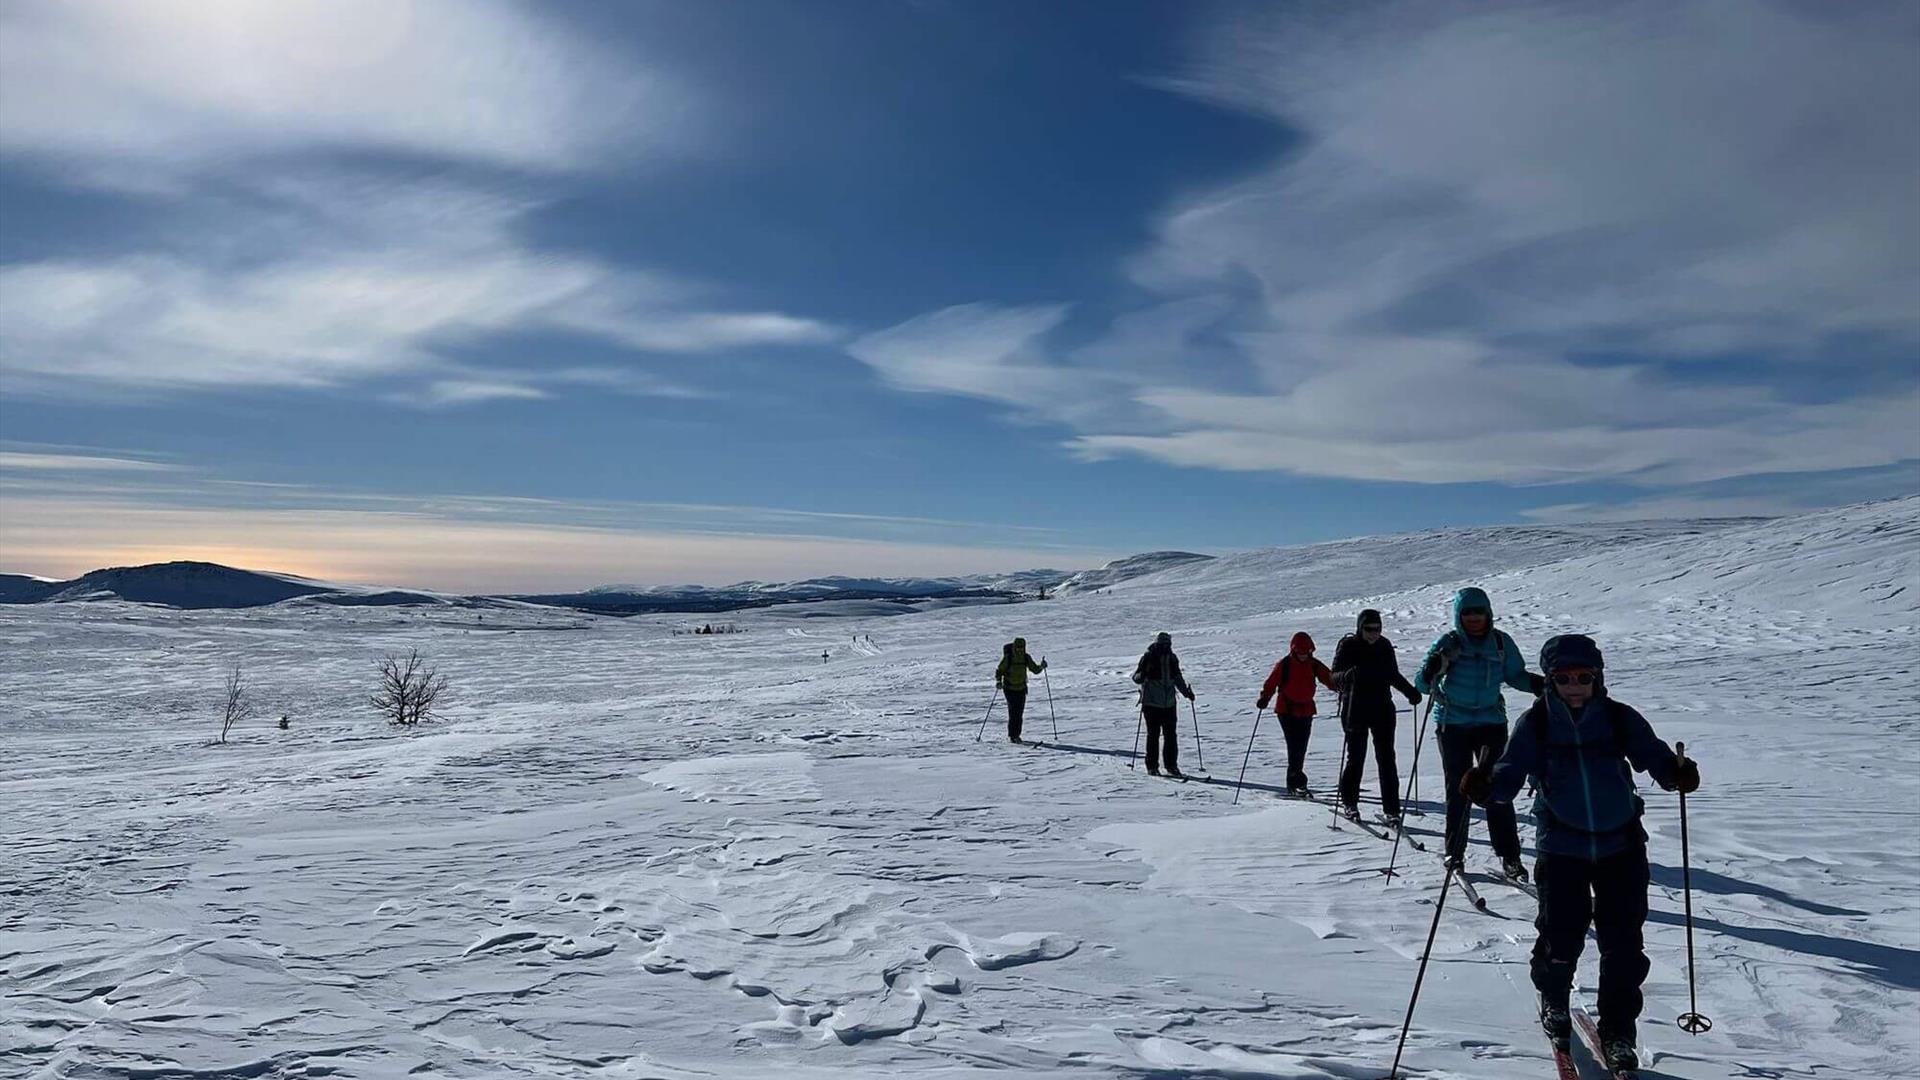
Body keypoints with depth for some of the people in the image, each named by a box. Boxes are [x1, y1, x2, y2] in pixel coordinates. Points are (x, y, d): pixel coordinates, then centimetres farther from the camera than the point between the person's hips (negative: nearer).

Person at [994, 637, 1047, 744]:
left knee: (1020, 713, 4)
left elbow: (1035, 670, 8)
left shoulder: (1026, 658, 1)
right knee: (1013, 712, -12)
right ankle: (1011, 736, -4)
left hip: (1021, 688, 4)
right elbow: (999, 671, -6)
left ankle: (1016, 735, 16)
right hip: (1010, 688, -4)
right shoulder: (1007, 658, -11)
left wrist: (1041, 666, -12)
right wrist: (998, 681, -23)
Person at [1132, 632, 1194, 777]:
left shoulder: (1172, 658, 10)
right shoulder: (1148, 657, -5)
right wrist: (1143, 675, -28)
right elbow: (1136, 677, -6)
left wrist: (1186, 692, 15)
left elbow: (1177, 678, 24)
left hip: (1169, 703, 5)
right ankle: (1152, 767, 4)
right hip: (1151, 703, -5)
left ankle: (1172, 766, 12)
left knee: (1170, 735, 5)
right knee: (1153, 734, -3)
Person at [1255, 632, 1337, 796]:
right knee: (1294, 745, -14)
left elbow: (1330, 678, -1)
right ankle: (1297, 782, -15)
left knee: (1301, 746, 8)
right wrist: (1264, 698, -23)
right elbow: (1271, 683, -8)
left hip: (1306, 710, 5)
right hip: (1286, 710, -4)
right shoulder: (1284, 665, -6)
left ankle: (1293, 782, 19)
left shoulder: (1314, 665, 4)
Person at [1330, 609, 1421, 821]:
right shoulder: (1347, 646, -6)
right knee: (1356, 758, 4)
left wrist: (1410, 691, 6)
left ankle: (1391, 809, 1)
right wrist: (1348, 675, -33)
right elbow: (1335, 677, -12)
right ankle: (1349, 802, 22)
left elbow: (1393, 675, 19)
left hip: (1382, 709, 3)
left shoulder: (1384, 646, 5)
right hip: (1355, 710, -3)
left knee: (1386, 758, -2)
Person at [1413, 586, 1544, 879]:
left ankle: (1510, 856, 0)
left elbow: (1514, 675, 13)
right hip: (1453, 725, -1)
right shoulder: (1448, 643, -6)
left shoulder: (1501, 642, 0)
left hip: (1491, 722, 1)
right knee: (1458, 789, 5)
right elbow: (1422, 686, -7)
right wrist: (1432, 671, -28)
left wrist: (1536, 683, -7)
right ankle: (1454, 852, 17)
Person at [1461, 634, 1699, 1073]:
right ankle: (1553, 1001, 32)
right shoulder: (1535, 724, -5)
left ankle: (1617, 1032, 23)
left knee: (1623, 944, 3)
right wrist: (1486, 786, -31)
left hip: (1621, 843, 1)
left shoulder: (1621, 719, -2)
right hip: (1562, 846, -1)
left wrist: (1677, 772, -30)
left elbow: (1654, 756, -8)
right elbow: (1511, 773, -11)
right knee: (1561, 936, 0)